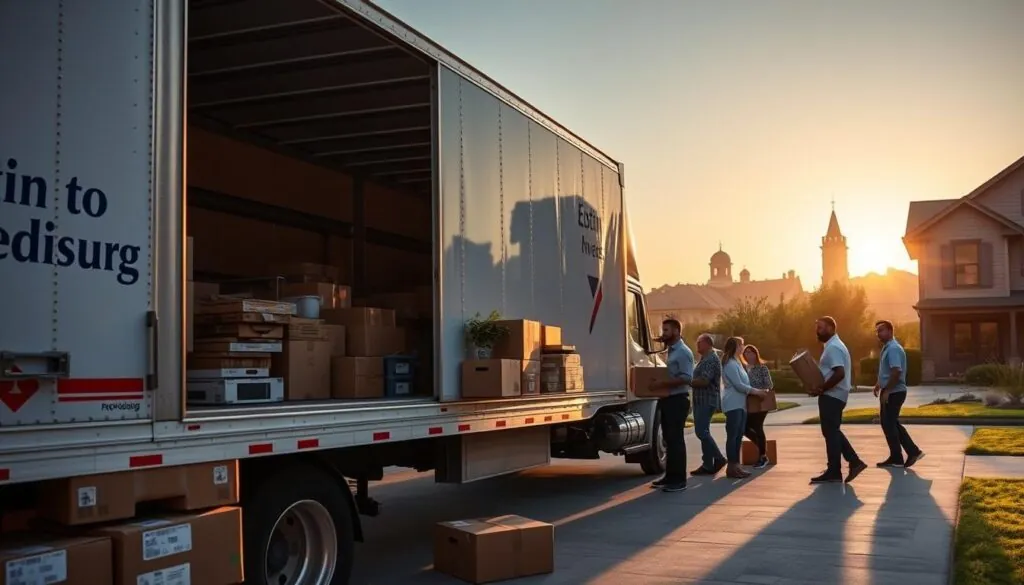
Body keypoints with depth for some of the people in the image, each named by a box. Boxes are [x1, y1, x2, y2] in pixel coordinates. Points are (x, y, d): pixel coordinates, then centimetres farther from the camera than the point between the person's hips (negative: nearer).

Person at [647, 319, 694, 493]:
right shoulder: (671, 351, 17)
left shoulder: (683, 352, -13)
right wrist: (658, 383, 12)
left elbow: (686, 378, -23)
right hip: (668, 400, 10)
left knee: (676, 440, -8)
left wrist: (661, 384, -25)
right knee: (669, 439, 12)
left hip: (678, 400, -10)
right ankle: (670, 476, 19)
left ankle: (679, 480, -4)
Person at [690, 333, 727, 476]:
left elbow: (703, 381, -23)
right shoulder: (705, 359, 20)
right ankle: (708, 465, 12)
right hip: (701, 400, 11)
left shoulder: (711, 359, -14)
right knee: (702, 432, 10)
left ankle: (718, 458, -4)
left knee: (701, 431, -12)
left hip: (707, 401, -11)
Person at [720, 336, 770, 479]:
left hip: (740, 404, 10)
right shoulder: (730, 364, -12)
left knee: (739, 435, 9)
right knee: (732, 435, -8)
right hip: (733, 405, -10)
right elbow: (738, 385, -17)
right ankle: (731, 467, -7)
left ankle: (736, 465, 12)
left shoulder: (737, 363, 20)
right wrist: (755, 391, -9)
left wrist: (753, 391, 9)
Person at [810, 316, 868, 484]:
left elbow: (839, 374, -27)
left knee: (830, 433, -3)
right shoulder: (834, 345, 16)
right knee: (833, 432, 16)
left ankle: (833, 472, 3)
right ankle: (854, 462, 14)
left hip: (831, 396, -11)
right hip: (834, 395, 11)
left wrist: (821, 389, -21)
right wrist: (821, 387, 14)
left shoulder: (833, 348, -17)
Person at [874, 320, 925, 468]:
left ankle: (896, 459, 6)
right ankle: (913, 451, 16)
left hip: (893, 392, -10)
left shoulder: (893, 348, -18)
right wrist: (879, 384, 22)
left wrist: (886, 391, -25)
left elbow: (896, 372, -26)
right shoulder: (887, 347, 15)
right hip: (890, 391, 10)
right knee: (891, 423, 14)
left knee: (888, 424, -3)